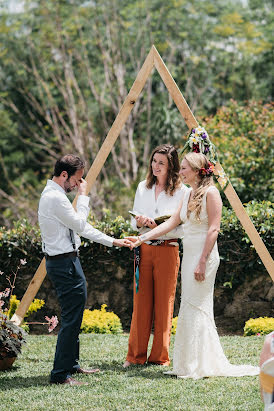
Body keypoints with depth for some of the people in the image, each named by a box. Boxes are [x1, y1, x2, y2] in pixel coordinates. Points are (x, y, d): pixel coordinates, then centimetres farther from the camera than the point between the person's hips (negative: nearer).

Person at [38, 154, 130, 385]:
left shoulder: (55, 195, 16)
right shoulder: (55, 197, -18)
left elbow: (81, 227, 19)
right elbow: (80, 224, -15)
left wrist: (113, 242, 17)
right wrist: (83, 196, -5)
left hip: (65, 261, 11)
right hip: (65, 264, -11)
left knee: (73, 316, 19)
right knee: (71, 319, -9)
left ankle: (72, 365, 29)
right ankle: (60, 374, -6)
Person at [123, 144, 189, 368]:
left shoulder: (182, 192, -3)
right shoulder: (143, 187, 12)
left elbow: (183, 229, -7)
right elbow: (134, 220, 16)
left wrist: (158, 226, -19)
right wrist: (139, 223, -7)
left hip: (168, 250, -4)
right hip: (144, 249, 4)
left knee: (164, 305, 0)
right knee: (141, 303, 5)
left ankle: (160, 356, 9)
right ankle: (136, 355, 12)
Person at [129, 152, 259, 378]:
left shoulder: (210, 192, -10)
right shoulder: (189, 194, 16)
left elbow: (214, 228, -15)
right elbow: (172, 222, 16)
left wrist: (202, 262, -19)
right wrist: (143, 237, 9)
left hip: (204, 255, -9)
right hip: (189, 255, 9)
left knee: (195, 308, -8)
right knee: (190, 308, 8)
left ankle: (199, 367, -2)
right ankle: (189, 366, 13)